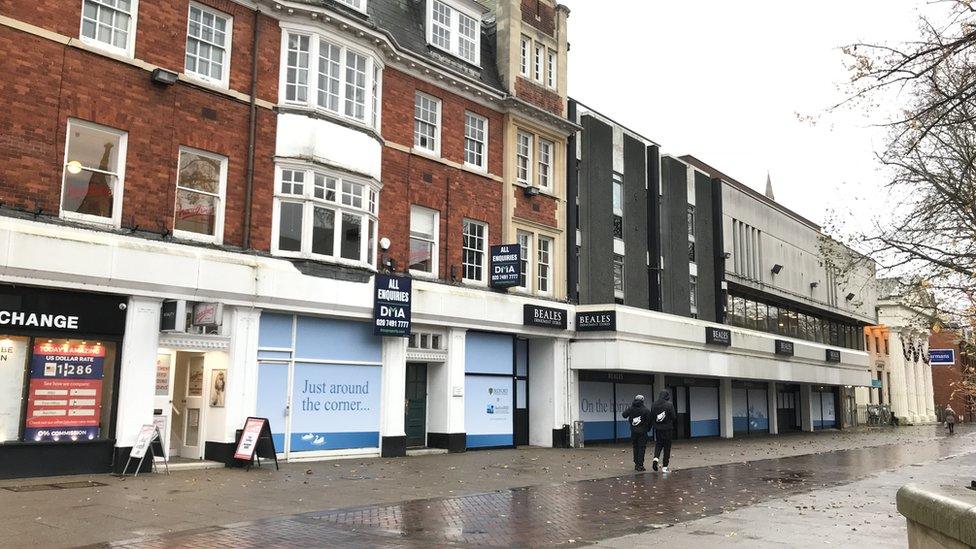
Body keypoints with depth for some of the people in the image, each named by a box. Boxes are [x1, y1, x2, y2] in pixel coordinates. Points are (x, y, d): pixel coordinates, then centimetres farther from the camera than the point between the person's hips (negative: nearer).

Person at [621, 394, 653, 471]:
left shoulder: (631, 409, -2)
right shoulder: (645, 410, -12)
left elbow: (624, 415, 7)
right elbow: (649, 420, -11)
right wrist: (648, 428, 5)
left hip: (633, 431, 4)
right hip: (642, 432, -4)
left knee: (635, 447, 15)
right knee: (642, 448, 1)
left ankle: (636, 464, 18)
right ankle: (640, 465, -3)